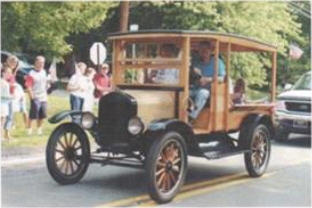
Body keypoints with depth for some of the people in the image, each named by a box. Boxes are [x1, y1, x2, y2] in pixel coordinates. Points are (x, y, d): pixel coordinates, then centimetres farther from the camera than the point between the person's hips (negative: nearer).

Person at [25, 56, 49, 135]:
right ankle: (29, 128, 7)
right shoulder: (31, 74, -10)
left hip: (43, 98, 6)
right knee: (33, 115, -5)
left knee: (42, 115, 9)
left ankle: (39, 128, 24)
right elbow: (28, 86, -14)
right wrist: (32, 97, -18)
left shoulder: (44, 72, 12)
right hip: (36, 98, -6)